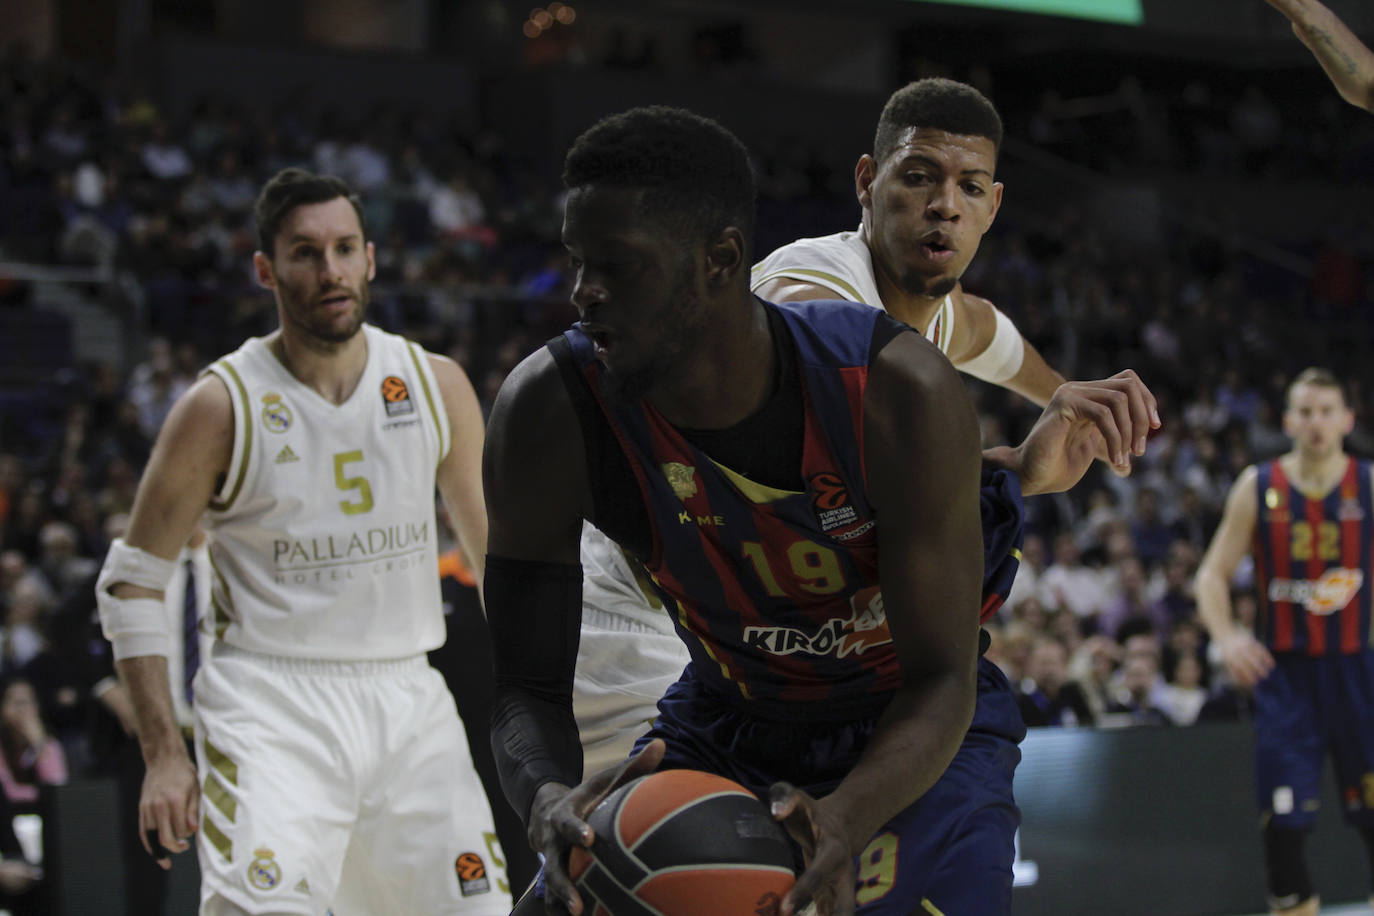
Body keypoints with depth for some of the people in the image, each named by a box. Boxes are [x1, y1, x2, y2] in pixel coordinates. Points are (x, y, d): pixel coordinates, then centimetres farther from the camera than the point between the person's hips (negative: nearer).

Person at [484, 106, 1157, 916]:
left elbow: (940, 683, -25)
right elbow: (528, 683, -18)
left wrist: (845, 816, -47)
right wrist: (549, 800, -43)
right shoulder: (547, 414, -23)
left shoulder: (900, 392, -30)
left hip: (917, 732, -2)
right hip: (723, 724, 3)